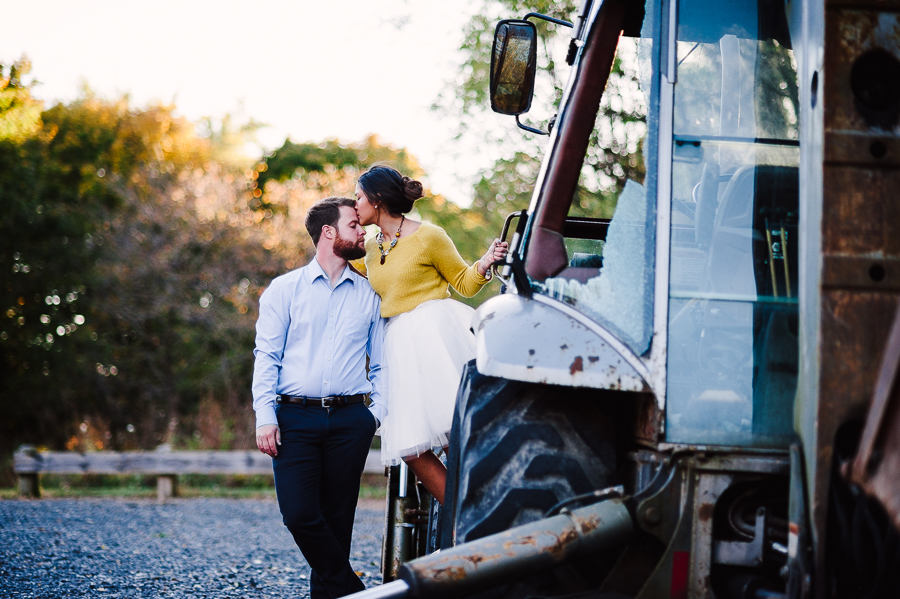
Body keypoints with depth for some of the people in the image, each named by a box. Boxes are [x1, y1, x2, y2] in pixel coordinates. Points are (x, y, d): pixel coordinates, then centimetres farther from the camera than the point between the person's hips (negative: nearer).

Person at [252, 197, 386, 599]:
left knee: (338, 519, 2)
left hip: (350, 421, 2)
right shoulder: (284, 290, 8)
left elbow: (381, 363, 13)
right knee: (299, 514, -11)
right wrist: (265, 417, -7)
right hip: (295, 417, -2)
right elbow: (267, 356, 3)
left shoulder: (369, 296, 14)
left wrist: (378, 412, -1)